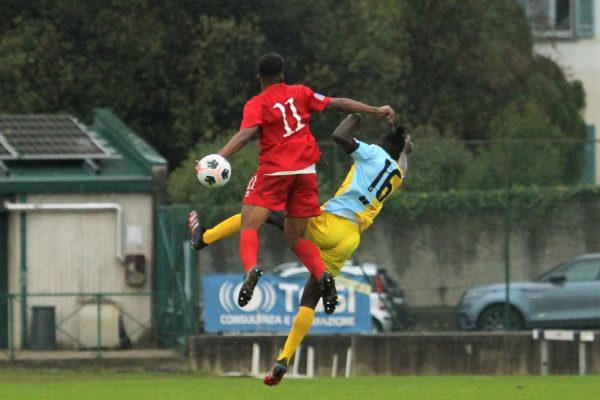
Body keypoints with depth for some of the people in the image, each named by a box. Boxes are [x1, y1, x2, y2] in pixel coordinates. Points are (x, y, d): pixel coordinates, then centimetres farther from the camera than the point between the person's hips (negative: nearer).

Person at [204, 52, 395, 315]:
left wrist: (219, 157, -25)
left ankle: (251, 267, -36)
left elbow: (246, 133, -16)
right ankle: (323, 275, -13)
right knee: (296, 237, 13)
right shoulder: (300, 93, 12)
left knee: (249, 226, -5)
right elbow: (337, 104, 15)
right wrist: (376, 111, 22)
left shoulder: (256, 104, 1)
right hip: (306, 172, 4)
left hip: (274, 172, -4)